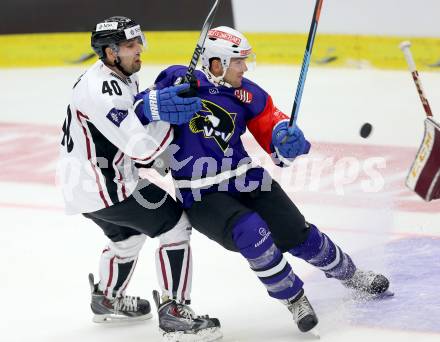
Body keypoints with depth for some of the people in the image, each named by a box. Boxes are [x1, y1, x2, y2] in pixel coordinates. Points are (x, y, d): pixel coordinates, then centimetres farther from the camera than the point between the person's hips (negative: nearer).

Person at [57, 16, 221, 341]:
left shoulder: (122, 76, 6)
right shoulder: (103, 92, -26)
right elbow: (141, 149, -28)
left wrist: (160, 104, -10)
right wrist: (172, 118, -18)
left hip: (85, 178, 10)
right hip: (102, 186, -10)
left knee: (128, 235, 32)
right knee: (176, 225, -5)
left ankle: (107, 299, 52)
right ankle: (174, 314, -4)